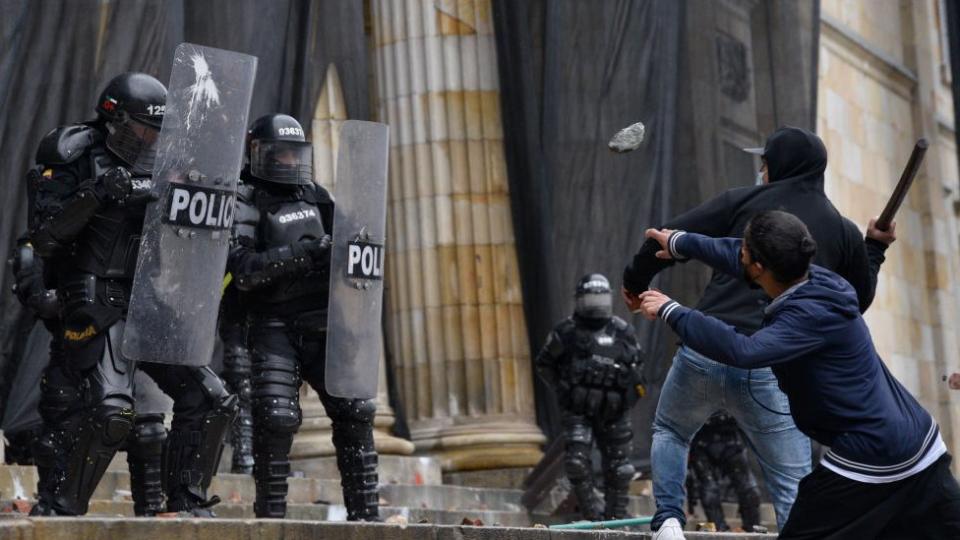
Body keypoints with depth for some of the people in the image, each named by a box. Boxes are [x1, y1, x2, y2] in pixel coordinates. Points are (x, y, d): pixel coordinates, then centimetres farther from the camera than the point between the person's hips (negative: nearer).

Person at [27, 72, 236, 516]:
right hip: (99, 307, -7)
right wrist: (94, 195, -25)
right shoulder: (74, 163, -5)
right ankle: (59, 509, -11)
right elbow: (42, 238, -15)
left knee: (209, 401, 3)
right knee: (111, 410, -23)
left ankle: (187, 505, 13)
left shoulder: (154, 171, 14)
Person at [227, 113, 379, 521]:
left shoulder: (316, 197, 15)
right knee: (277, 418, -15)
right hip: (275, 327, -5)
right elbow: (242, 269, -16)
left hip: (322, 325, 5)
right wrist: (301, 254, -24)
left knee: (354, 411, -1)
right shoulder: (245, 203, -3)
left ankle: (365, 513, 6)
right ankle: (270, 514, -2)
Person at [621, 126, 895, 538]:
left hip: (704, 353, 0)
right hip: (772, 371, 0)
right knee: (794, 489, 6)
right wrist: (875, 248, 36)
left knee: (670, 431, 28)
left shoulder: (744, 201, 7)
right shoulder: (842, 231, 10)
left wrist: (636, 280, 19)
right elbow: (858, 301, 23)